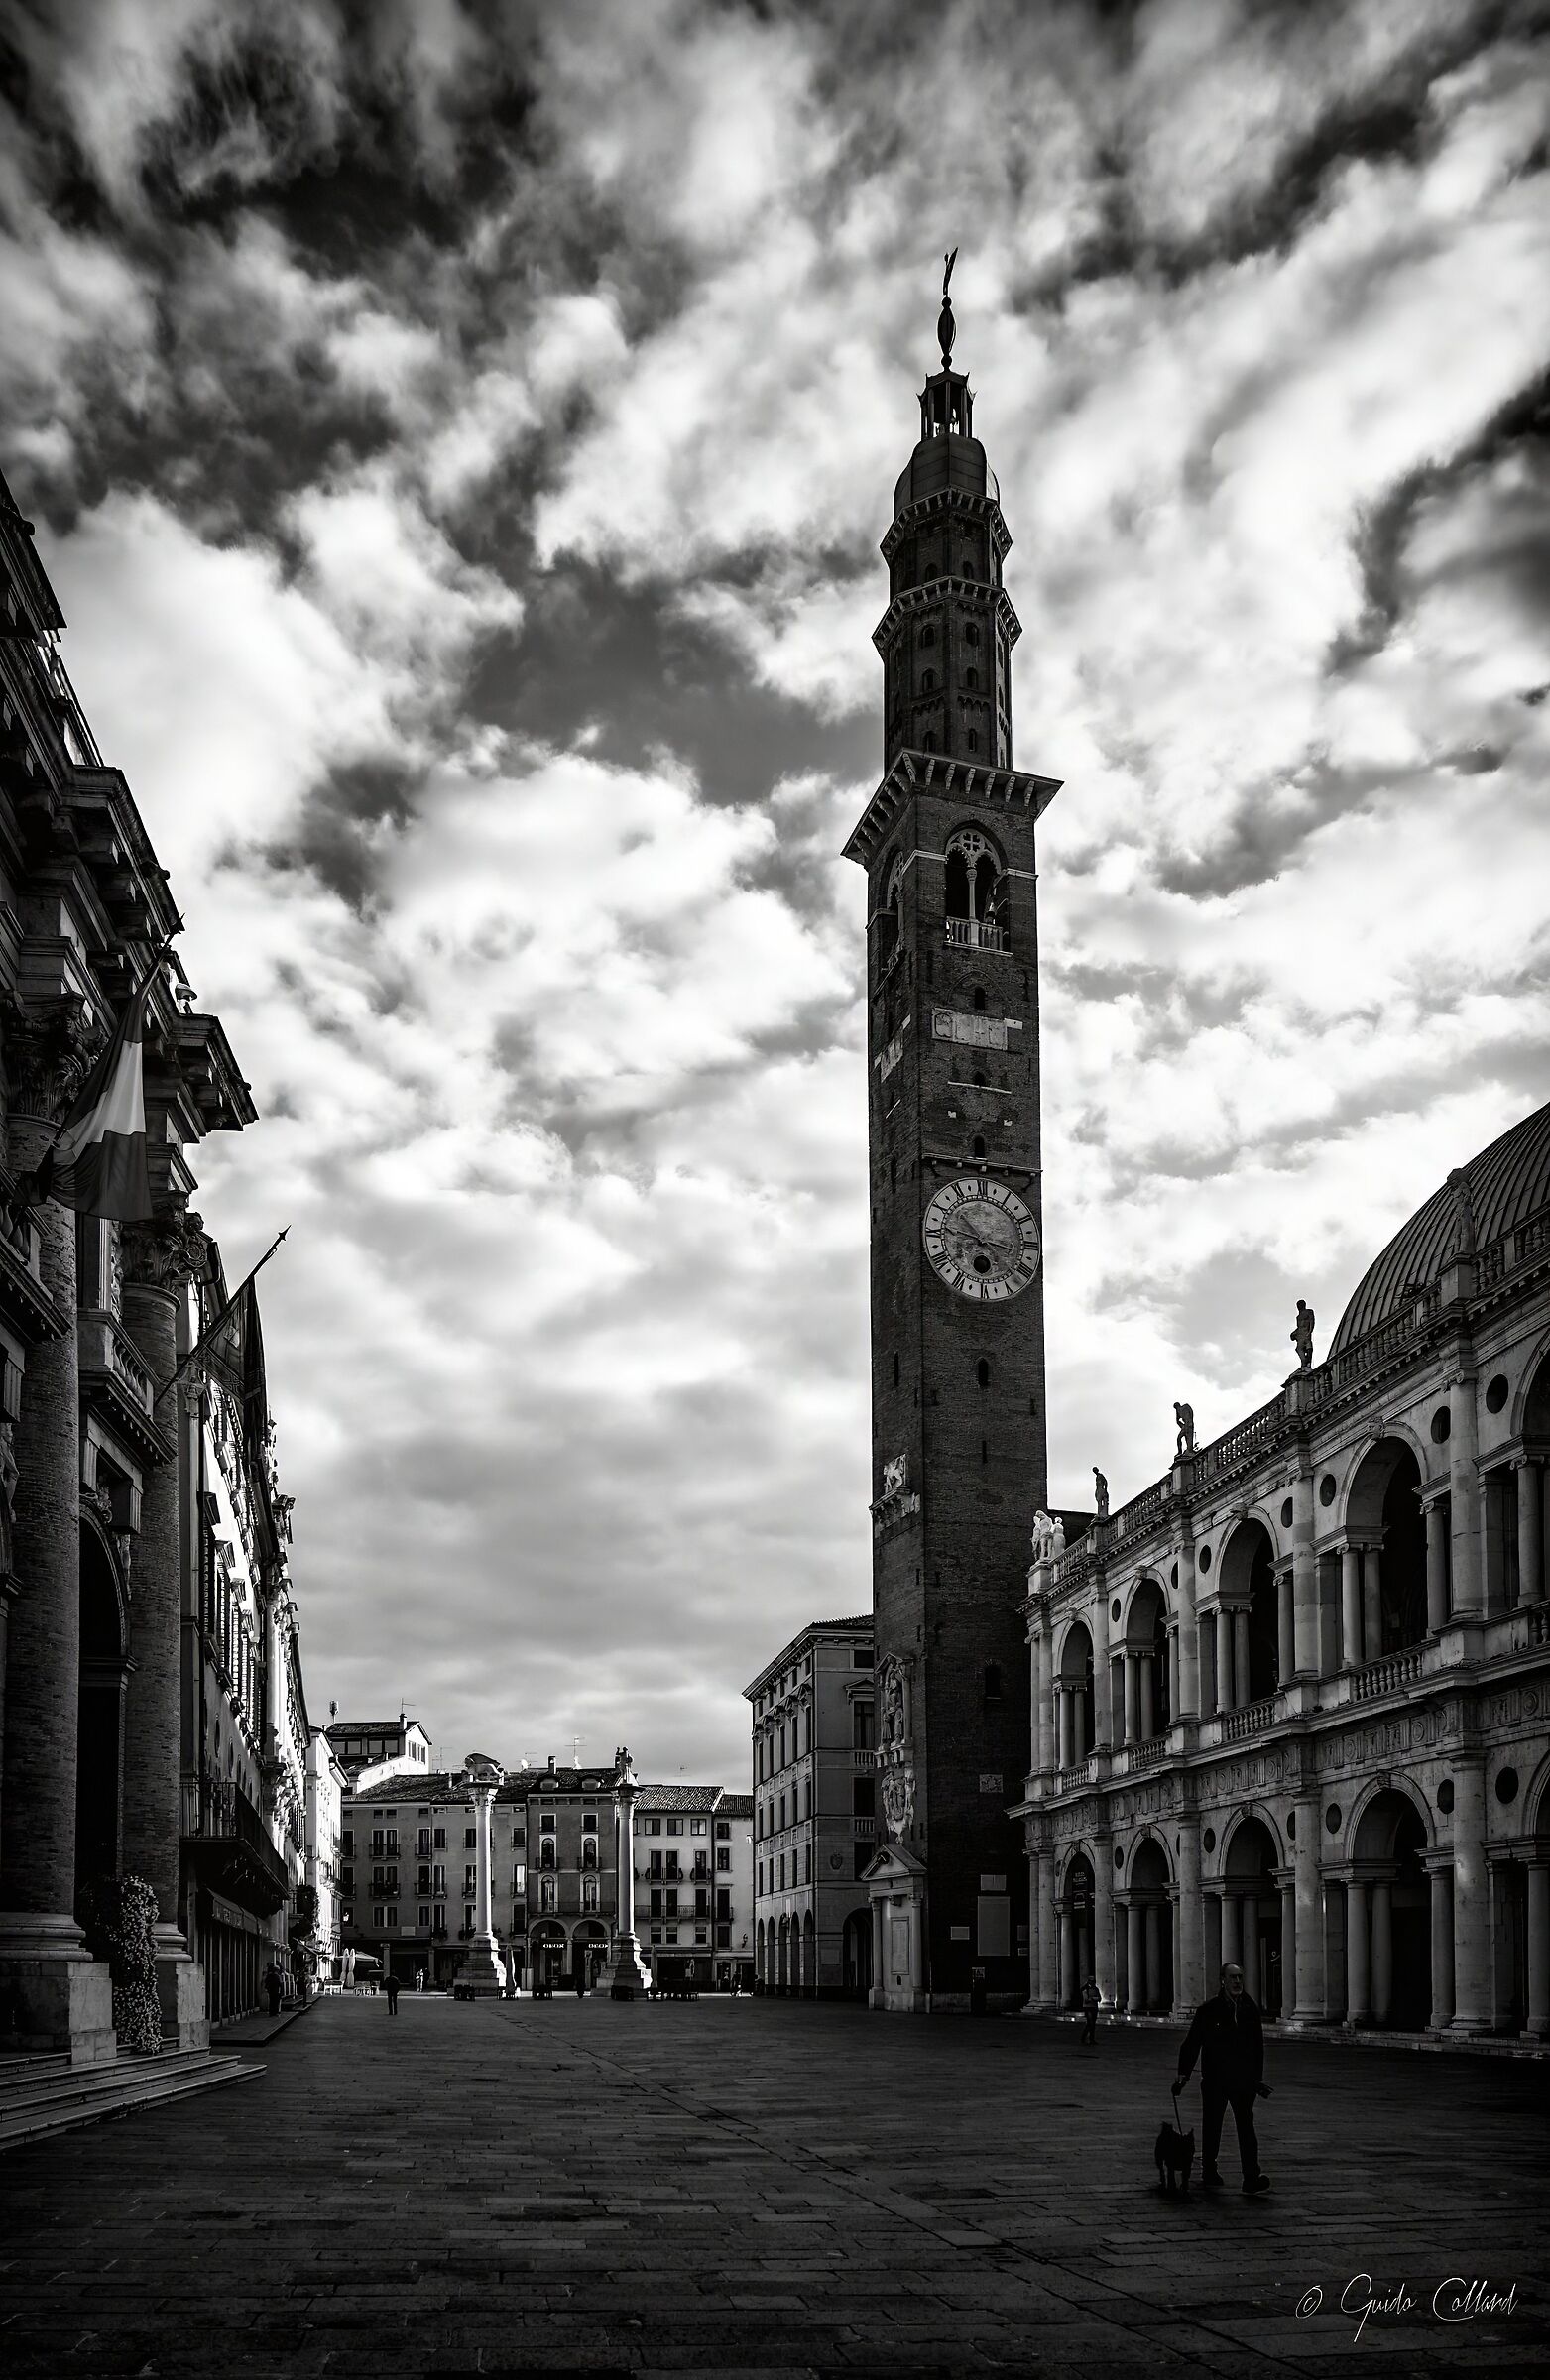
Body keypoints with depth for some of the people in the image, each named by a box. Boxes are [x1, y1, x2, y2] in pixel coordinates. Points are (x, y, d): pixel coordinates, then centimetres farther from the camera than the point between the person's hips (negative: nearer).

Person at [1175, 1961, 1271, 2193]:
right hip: (1214, 2080, -1)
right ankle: (1209, 2173, 26)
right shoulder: (1208, 2010, -2)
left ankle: (1251, 2179, -15)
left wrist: (1258, 2077, 16)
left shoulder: (1250, 2009, 6)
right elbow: (1192, 2043, 0)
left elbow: (1258, 2046, 16)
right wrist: (1183, 2075, -3)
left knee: (1246, 2126, -10)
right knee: (1211, 2128, 9)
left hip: (1243, 2080, 1)